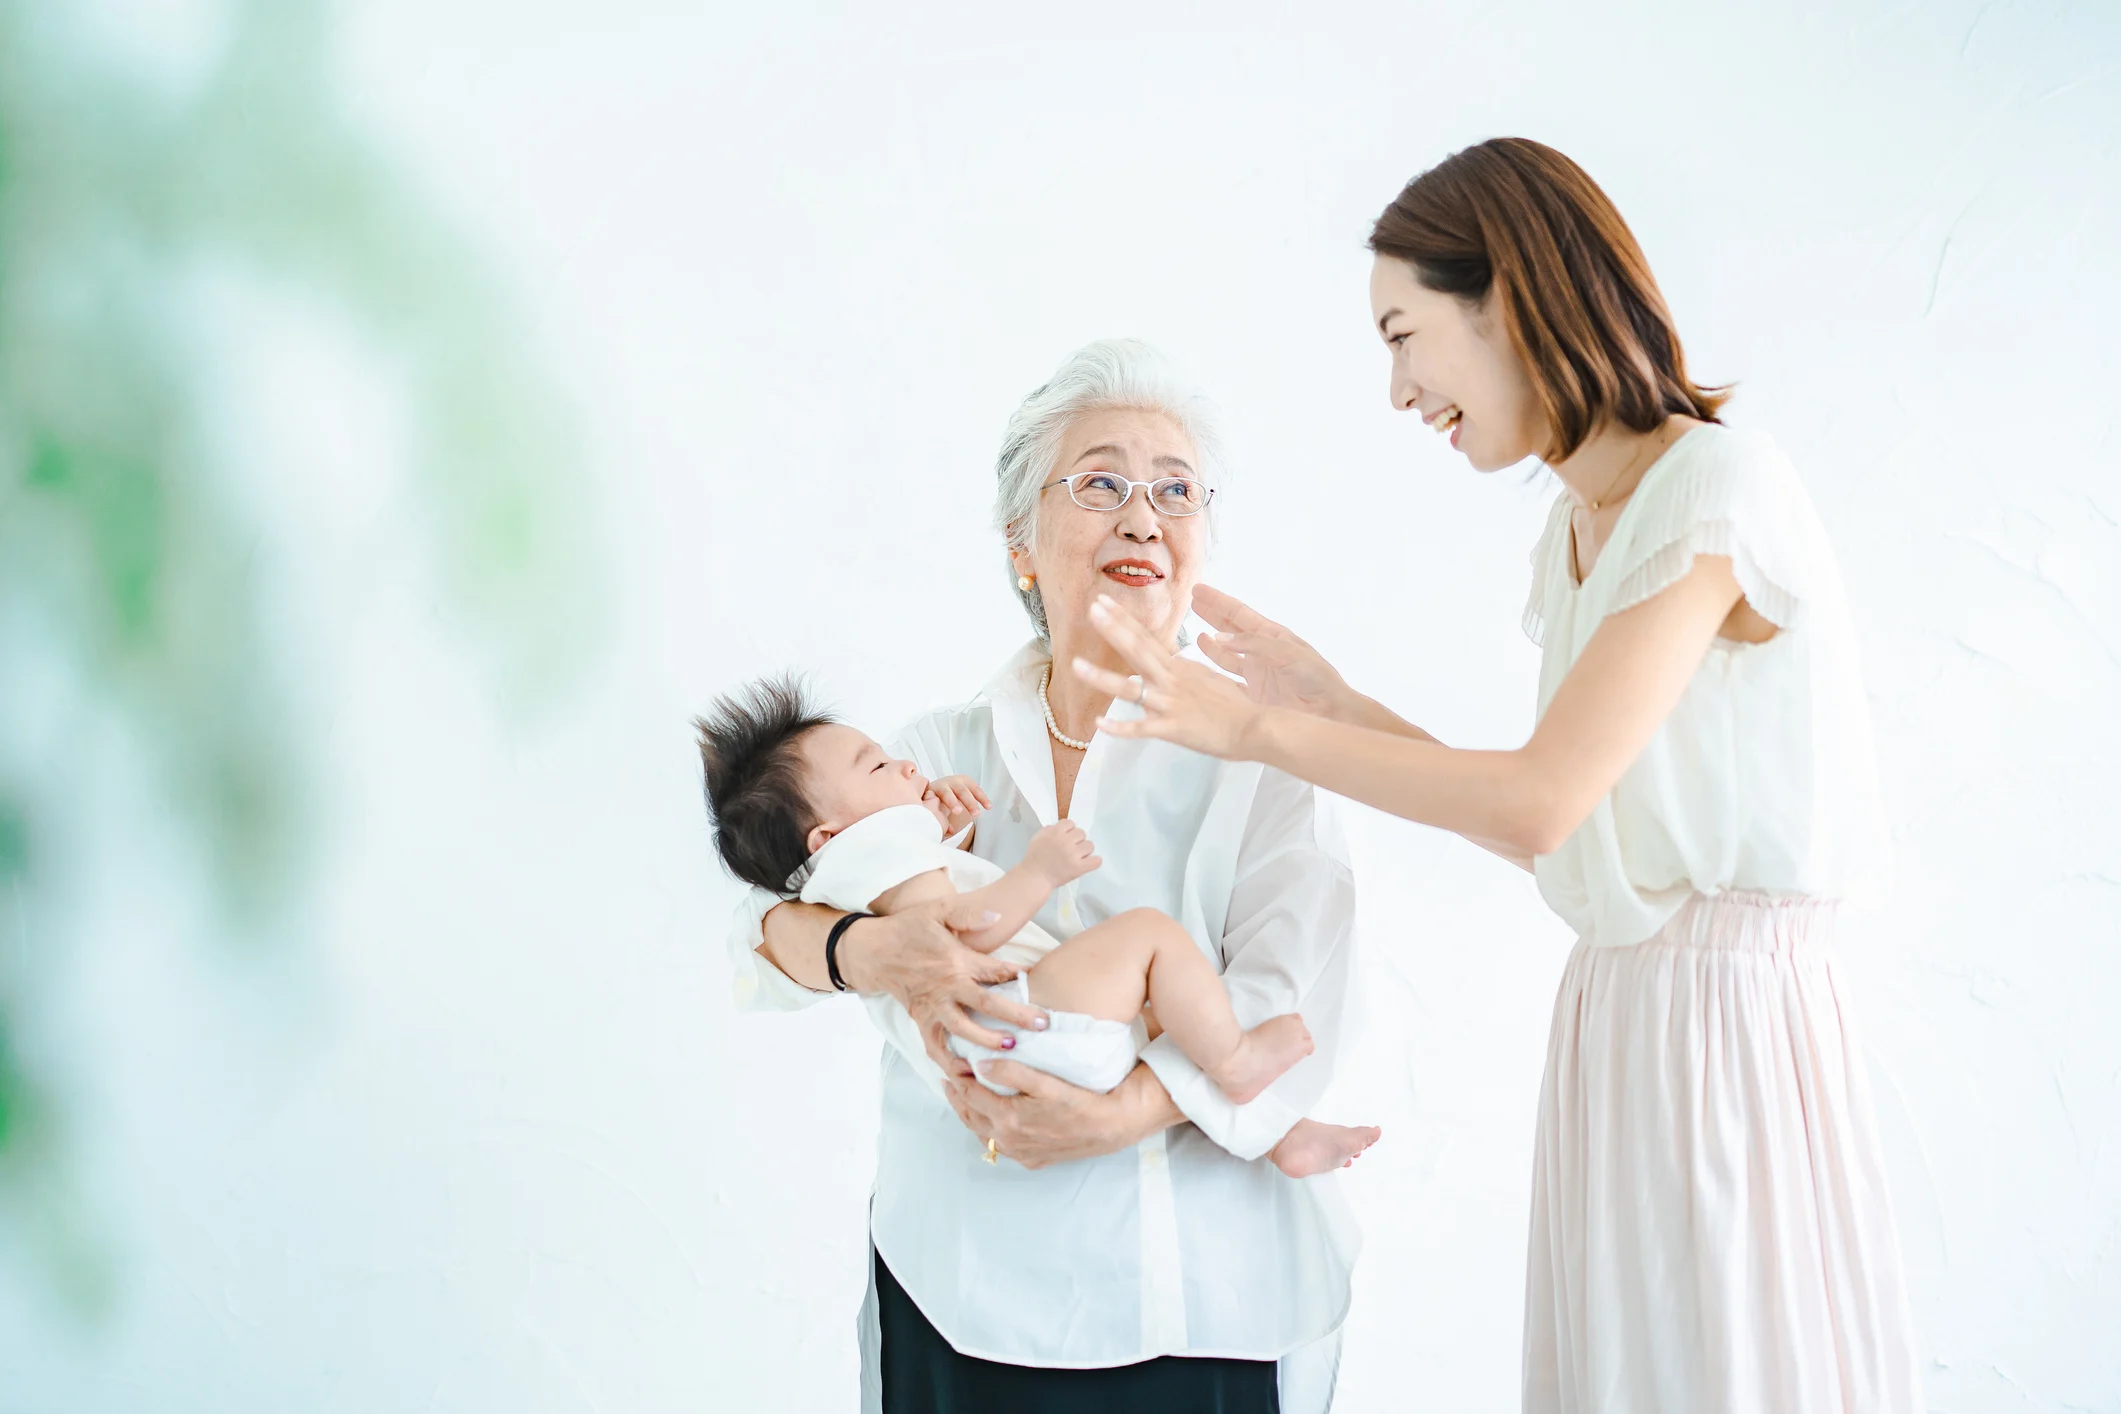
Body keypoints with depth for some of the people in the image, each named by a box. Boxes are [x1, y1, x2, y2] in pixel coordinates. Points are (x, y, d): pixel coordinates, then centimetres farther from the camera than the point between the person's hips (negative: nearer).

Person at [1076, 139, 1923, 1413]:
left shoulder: (1718, 486, -15)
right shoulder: (1576, 529, 12)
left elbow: (1537, 806, -20)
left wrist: (1254, 729, -13)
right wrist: (1337, 705, 9)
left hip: (1731, 1011, -8)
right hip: (1615, 1008, 8)